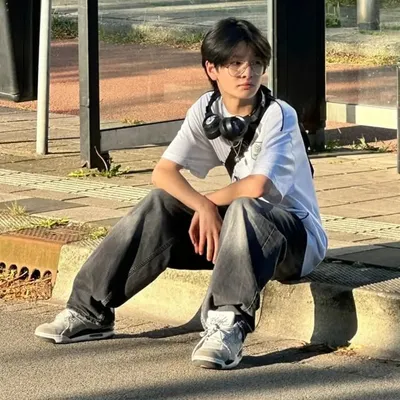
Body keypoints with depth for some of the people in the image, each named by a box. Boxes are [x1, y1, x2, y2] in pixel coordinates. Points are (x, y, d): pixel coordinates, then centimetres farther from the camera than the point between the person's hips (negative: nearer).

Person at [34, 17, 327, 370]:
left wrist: (211, 202, -13)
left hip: (298, 236, -6)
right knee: (160, 205, -12)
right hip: (239, 228, 6)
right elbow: (164, 172, -9)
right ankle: (91, 309, -9)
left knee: (243, 210, -37)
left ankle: (229, 325, -47)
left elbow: (258, 186, -31)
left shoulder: (278, 115, -19)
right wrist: (203, 206, -27)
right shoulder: (206, 110, -2)